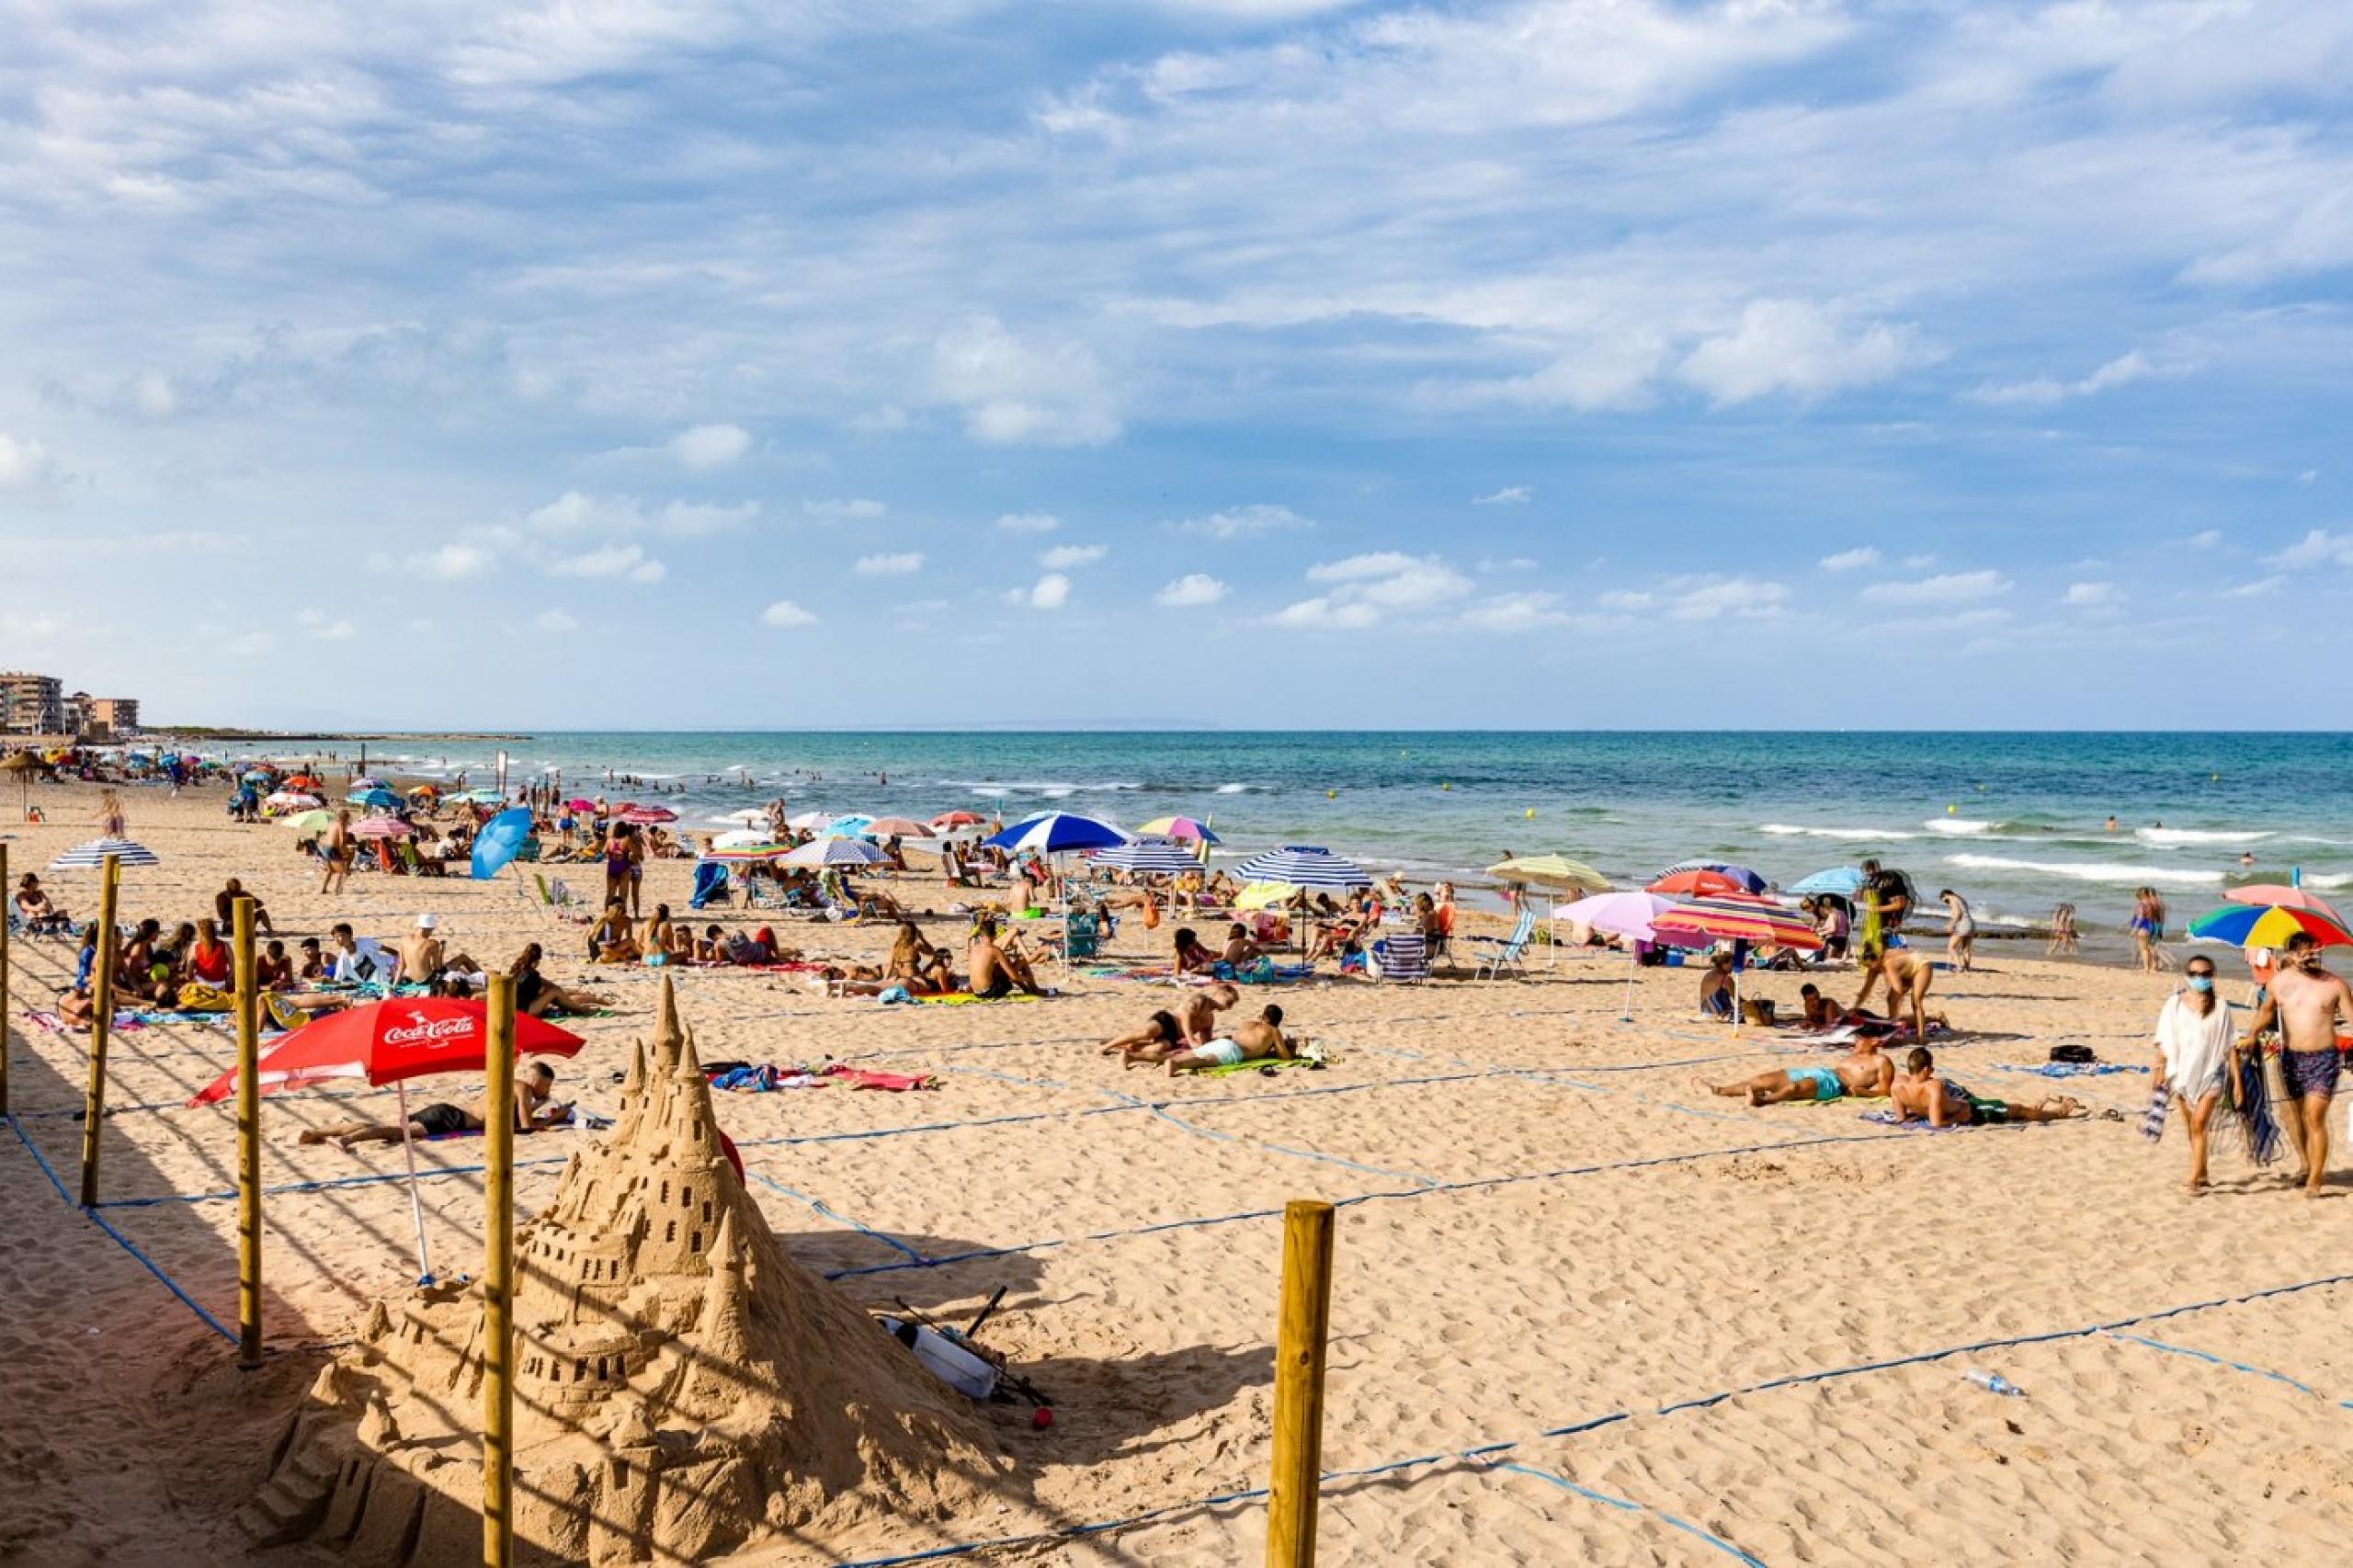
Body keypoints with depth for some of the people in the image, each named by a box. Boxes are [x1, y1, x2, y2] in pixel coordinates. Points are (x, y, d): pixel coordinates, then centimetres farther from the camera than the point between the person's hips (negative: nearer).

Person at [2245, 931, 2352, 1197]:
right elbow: (2267, 1010, 19)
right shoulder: (2280, 981, 4)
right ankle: (2310, 1167, 29)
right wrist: (2251, 1035, 9)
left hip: (2324, 1058, -3)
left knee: (2315, 1117, -9)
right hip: (2292, 1057, 3)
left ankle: (2314, 1180, -4)